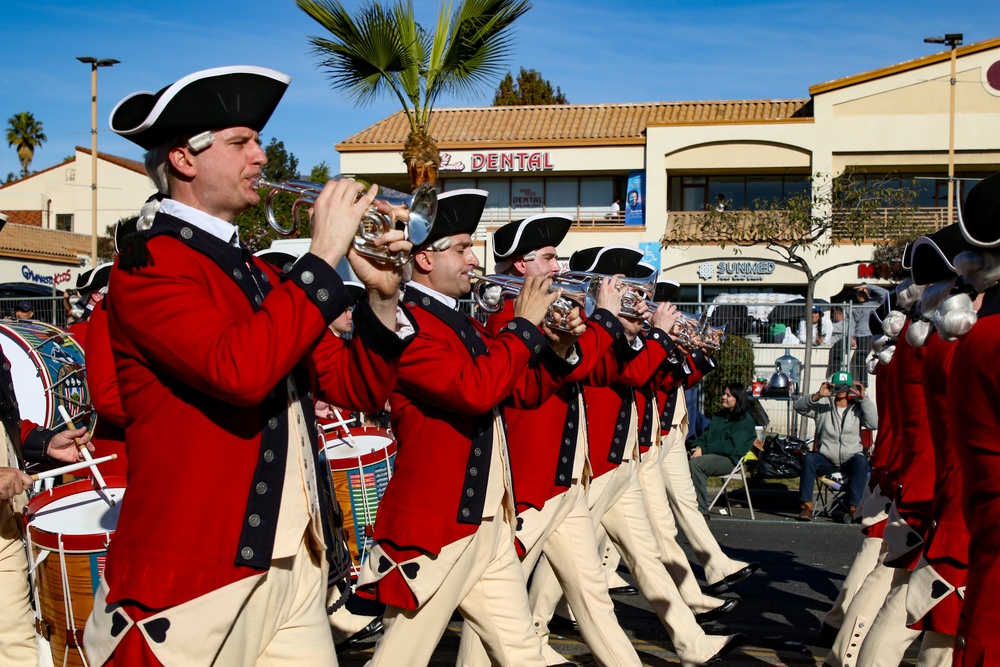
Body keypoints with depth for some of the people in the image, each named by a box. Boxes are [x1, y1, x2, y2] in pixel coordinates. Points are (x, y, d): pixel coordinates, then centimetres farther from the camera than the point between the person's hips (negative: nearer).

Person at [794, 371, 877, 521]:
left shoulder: (857, 407, 7)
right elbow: (798, 406, -4)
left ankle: (853, 506, -32)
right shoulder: (823, 405, 8)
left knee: (861, 461, -32)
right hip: (825, 459, 0)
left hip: (850, 459, 0)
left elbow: (874, 423, -9)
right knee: (809, 459, -28)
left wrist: (864, 398, -14)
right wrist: (818, 396, -19)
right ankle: (806, 506, -28)